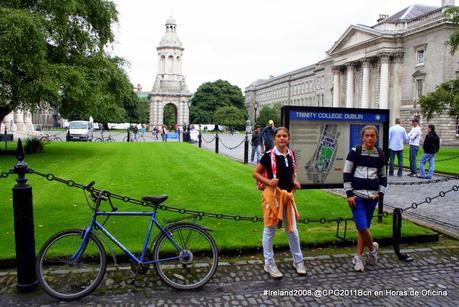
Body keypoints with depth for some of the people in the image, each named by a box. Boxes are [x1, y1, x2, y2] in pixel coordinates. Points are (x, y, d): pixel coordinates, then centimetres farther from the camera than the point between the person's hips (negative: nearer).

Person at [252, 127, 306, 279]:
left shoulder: (291, 155, 5)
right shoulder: (269, 155, -10)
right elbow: (255, 173, -6)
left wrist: (295, 182, 2)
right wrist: (268, 181, -20)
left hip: (288, 194, 5)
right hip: (273, 194, -5)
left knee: (292, 229, 13)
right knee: (269, 230, 5)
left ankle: (298, 261, 30)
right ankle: (269, 264, 17)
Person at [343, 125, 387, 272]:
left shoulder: (380, 154, 7)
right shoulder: (355, 152, -4)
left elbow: (383, 176, 16)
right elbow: (346, 173, -3)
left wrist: (381, 192, 2)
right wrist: (349, 194, -9)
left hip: (372, 196, 3)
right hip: (357, 195, -3)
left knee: (364, 227, 8)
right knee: (362, 227, -11)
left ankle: (358, 256, 22)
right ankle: (372, 248, 18)